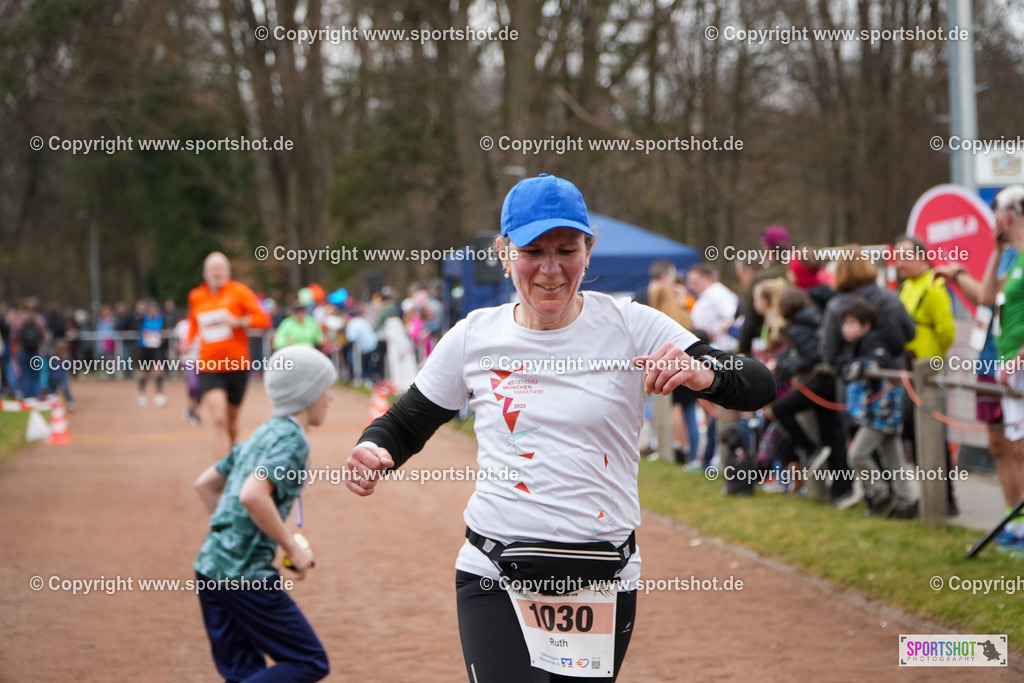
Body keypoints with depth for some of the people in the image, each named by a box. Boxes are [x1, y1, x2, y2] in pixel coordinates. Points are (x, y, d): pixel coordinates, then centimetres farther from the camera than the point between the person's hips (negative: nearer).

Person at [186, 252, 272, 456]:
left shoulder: (238, 291, -1)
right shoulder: (196, 297, 8)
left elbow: (263, 319, -6)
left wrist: (238, 322, -20)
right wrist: (188, 342, 10)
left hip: (236, 367, 0)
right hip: (209, 368, 0)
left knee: (232, 421, 11)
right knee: (219, 419, -18)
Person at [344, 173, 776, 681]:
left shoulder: (631, 327, -3)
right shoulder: (473, 337, 3)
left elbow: (759, 388, -8)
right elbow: (404, 425, 14)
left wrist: (702, 374, -30)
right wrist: (373, 450, -10)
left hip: (605, 583, 0)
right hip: (495, 578, 0)